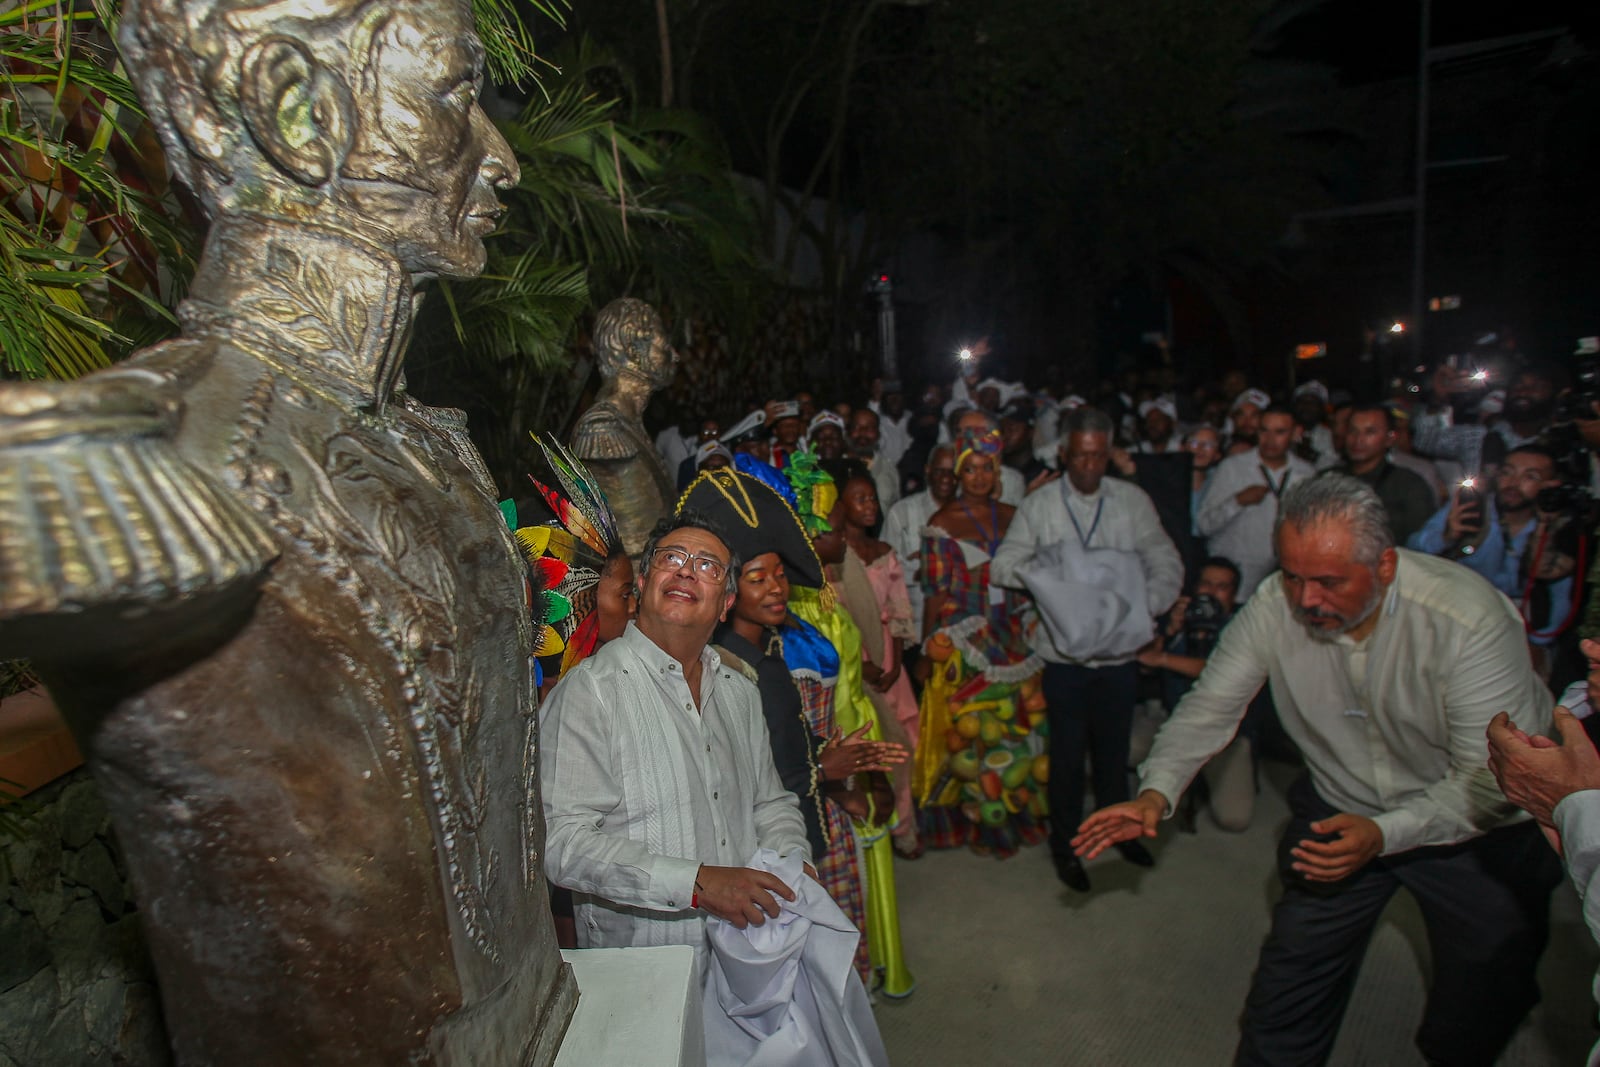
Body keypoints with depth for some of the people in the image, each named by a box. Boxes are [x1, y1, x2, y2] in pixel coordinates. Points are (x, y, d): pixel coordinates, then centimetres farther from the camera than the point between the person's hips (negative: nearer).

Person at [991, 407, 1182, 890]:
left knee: (1114, 747, 17)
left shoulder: (1134, 501, 2)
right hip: (1065, 654, -2)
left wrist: (1143, 608, -15)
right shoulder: (1039, 506, -1)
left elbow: (1167, 565, 1)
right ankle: (1065, 845, 29)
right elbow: (1003, 566, -5)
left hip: (1120, 651, 2)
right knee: (1067, 754, 8)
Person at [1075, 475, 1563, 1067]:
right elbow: (1210, 706, -12)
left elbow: (1493, 779, -25)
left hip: (1478, 832, -1)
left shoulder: (1471, 620, -28)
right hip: (1342, 812, 2)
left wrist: (1385, 833, -39)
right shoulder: (1274, 606, -21)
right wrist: (1156, 792, -27)